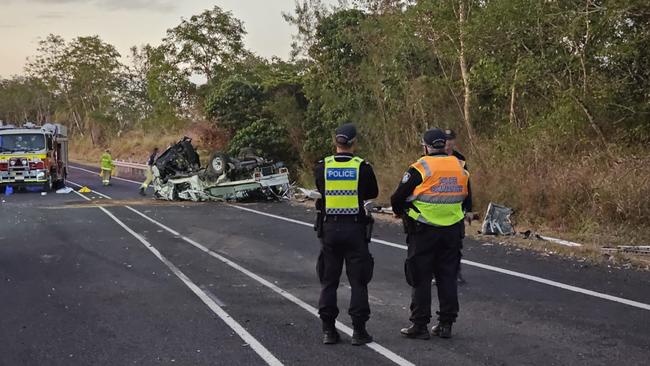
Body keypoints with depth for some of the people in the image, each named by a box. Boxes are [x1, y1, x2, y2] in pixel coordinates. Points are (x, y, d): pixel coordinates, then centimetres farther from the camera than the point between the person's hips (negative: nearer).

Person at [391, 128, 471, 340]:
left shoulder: (420, 169, -12)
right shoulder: (460, 167, 5)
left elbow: (397, 198, -7)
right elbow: (466, 198, 17)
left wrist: (400, 211, 13)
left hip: (423, 231, -5)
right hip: (452, 231, 5)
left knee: (421, 279, 4)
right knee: (448, 278, 12)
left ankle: (419, 326, 6)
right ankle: (446, 324, 15)